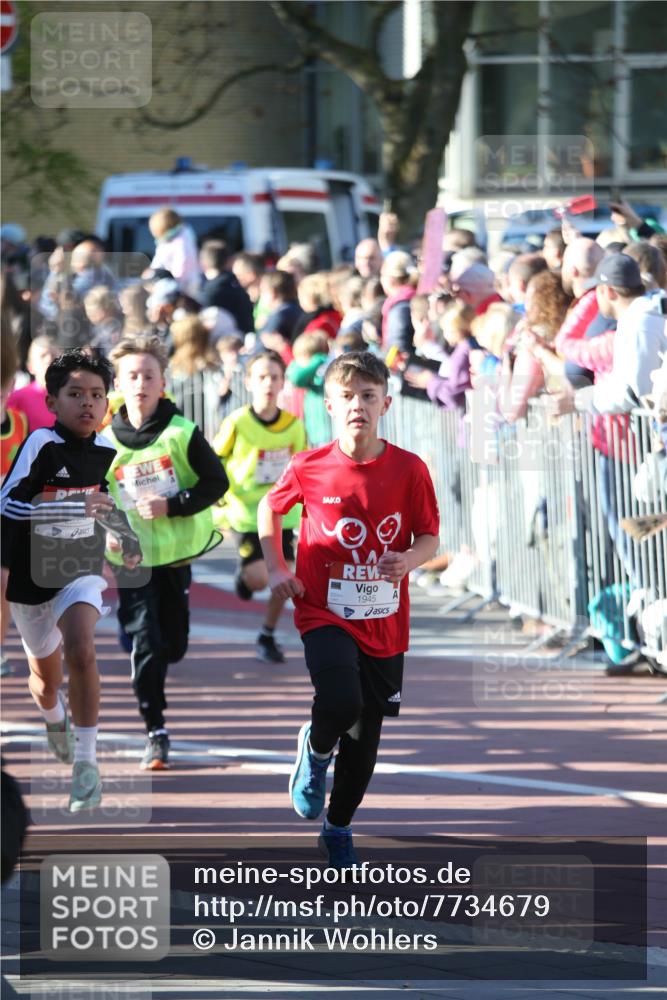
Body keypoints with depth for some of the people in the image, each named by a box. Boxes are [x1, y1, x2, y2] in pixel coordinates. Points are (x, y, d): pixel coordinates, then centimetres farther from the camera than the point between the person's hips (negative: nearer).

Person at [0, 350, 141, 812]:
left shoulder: (106, 451, -2)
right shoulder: (41, 444, -19)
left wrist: (128, 537, 15)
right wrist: (74, 508, -37)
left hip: (82, 573, 1)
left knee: (81, 651, -28)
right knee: (46, 675, 17)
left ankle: (86, 761, -20)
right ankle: (54, 716, 56)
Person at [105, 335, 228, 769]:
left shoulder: (183, 434, -7)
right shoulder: (105, 442, -2)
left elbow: (217, 482, -6)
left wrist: (172, 506, -17)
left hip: (176, 553, 1)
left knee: (173, 647, 9)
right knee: (145, 645, -10)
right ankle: (156, 732, 0)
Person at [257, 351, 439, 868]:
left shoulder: (409, 470, -6)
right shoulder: (308, 468, -7)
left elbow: (429, 538, 3)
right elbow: (270, 509, 13)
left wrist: (410, 559, -19)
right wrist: (277, 569, 3)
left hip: (385, 621, 2)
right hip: (325, 612, -2)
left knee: (366, 733, 9)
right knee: (341, 702, -26)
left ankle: (339, 828, 30)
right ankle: (316, 749, 10)